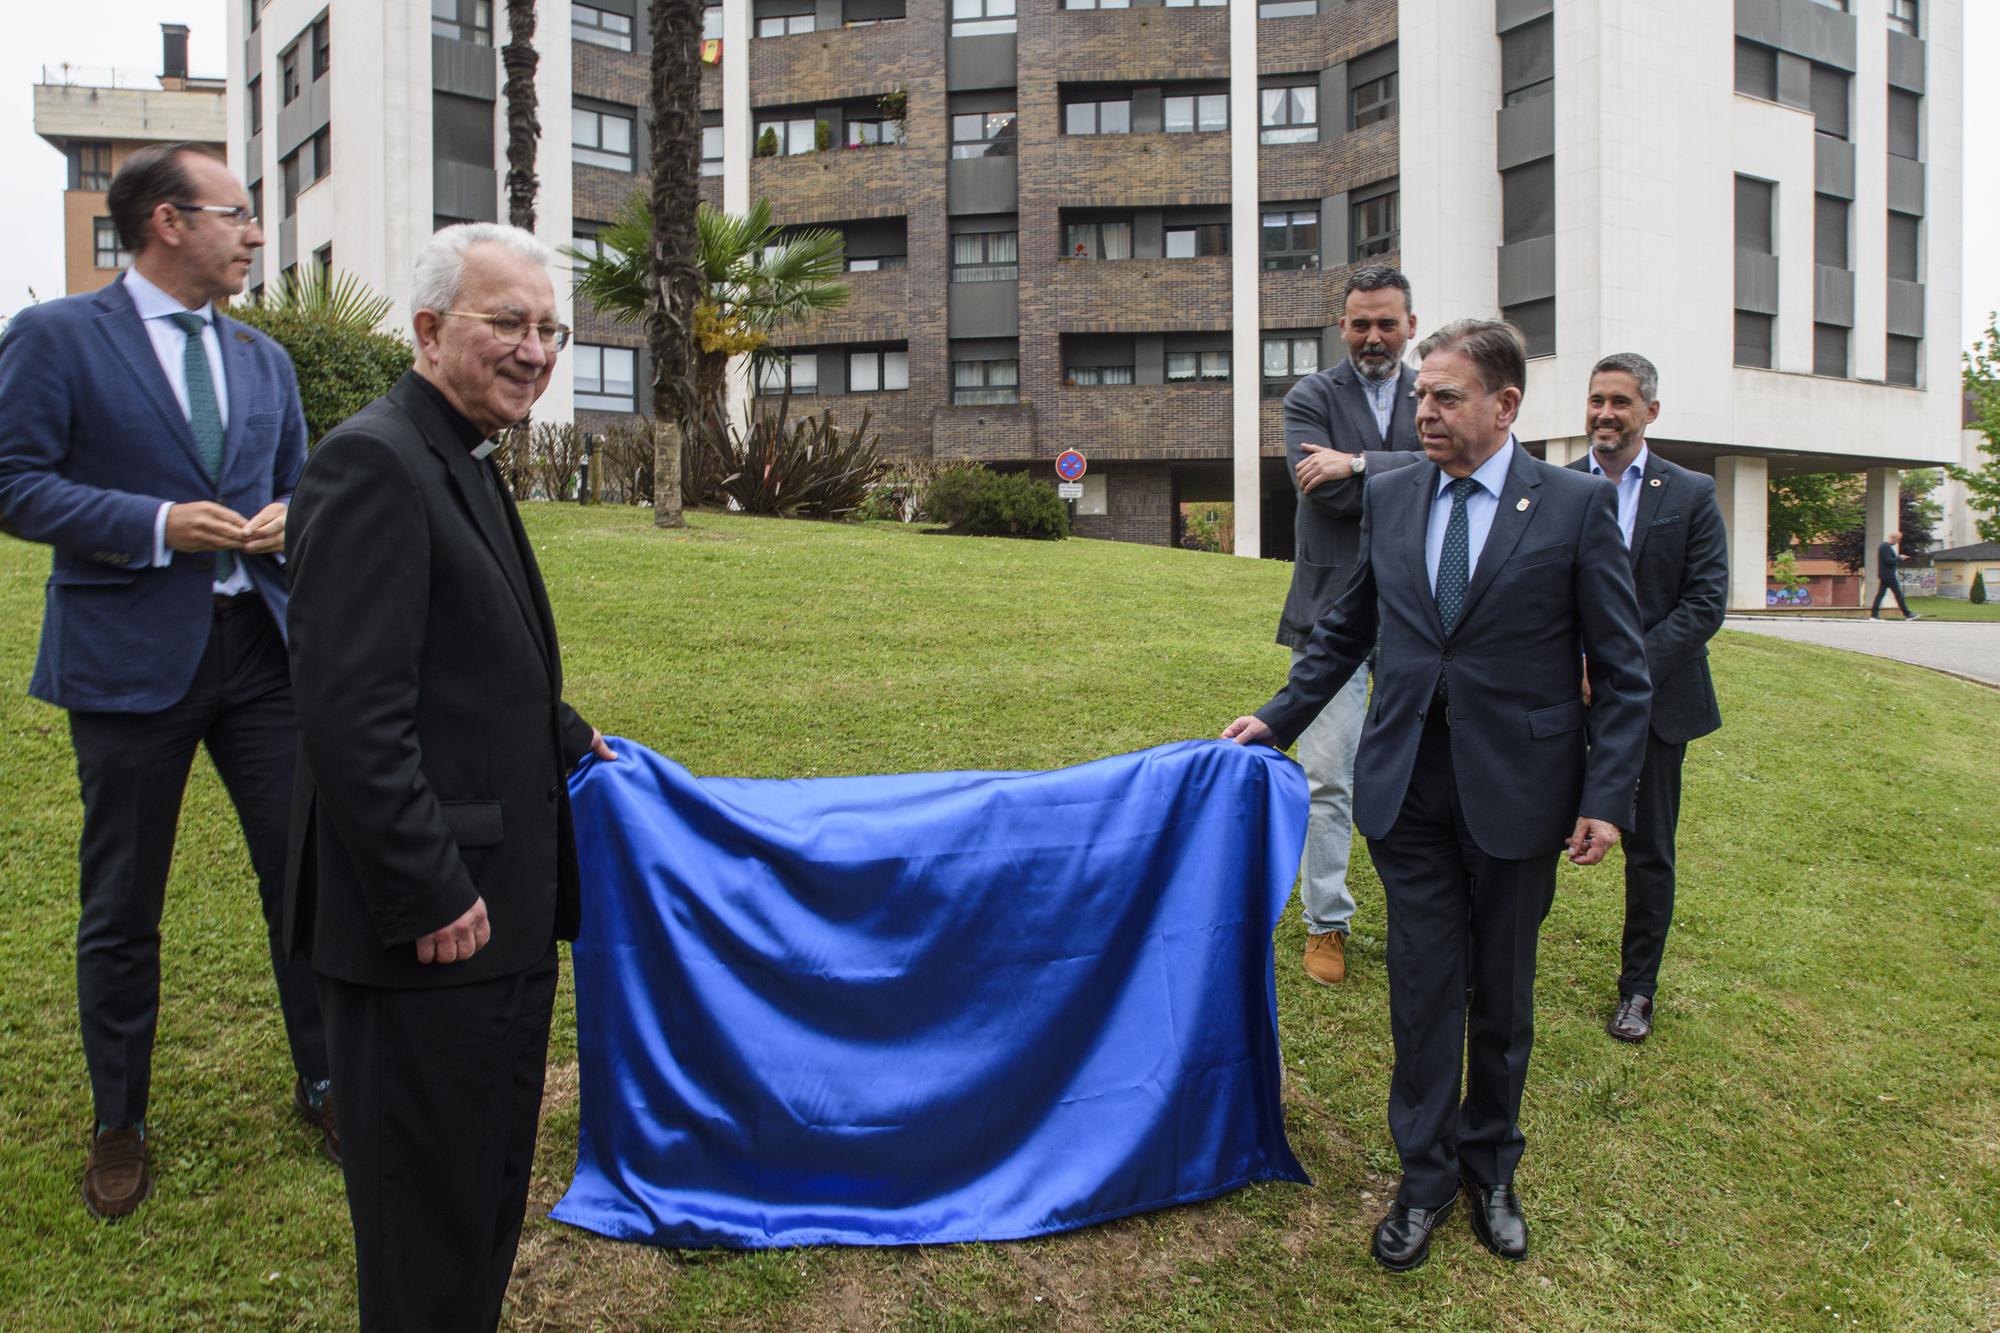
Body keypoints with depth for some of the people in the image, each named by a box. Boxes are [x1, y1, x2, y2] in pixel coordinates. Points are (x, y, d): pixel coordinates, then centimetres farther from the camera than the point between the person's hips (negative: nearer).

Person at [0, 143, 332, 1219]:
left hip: (262, 646, 4)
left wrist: (286, 519, -3)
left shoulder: (263, 359, 13)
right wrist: (157, 525, -18)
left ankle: (324, 1084, 24)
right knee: (121, 909, 9)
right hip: (130, 655, -4)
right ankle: (119, 1127, 27)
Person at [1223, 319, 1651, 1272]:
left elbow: (1621, 669, -3)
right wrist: (1279, 718, 11)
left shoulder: (1576, 506, -5)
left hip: (1515, 790, -2)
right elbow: (1345, 629, 16)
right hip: (1406, 784, 2)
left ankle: (1490, 1169, 34)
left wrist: (1606, 797, -8)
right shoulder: (1388, 497, 5)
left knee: (1502, 994, 13)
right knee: (1422, 986, 7)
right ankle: (1425, 1176, 25)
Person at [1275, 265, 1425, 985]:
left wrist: (1360, 464, -16)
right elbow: (1321, 489, -13)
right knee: (1327, 777, 1)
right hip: (1334, 610, -2)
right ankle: (1327, 922, 14)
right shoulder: (1311, 397, 2)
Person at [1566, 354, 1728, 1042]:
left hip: (1652, 699, 1)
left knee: (1649, 853, 10)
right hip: (1565, 701, 0)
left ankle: (1637, 989, 24)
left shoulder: (1691, 495, 2)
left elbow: (1704, 603, -5)